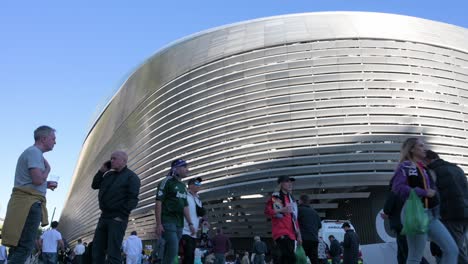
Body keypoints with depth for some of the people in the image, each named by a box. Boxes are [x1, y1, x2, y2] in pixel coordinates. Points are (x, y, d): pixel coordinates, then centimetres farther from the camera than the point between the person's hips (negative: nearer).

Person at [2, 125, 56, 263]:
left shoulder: (32, 152, 22)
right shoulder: (35, 152, -11)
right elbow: (38, 179, -22)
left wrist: (46, 185, 19)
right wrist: (47, 168, -4)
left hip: (26, 202, 11)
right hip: (29, 203, -11)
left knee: (18, 244, 10)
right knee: (25, 246, -13)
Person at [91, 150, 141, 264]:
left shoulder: (131, 177, -6)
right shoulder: (109, 174, 17)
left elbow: (133, 199, -13)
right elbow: (94, 186, 20)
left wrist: (121, 215, -19)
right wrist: (101, 171, 8)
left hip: (117, 219, -7)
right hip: (104, 216, 8)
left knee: (113, 252, -7)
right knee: (97, 249, 9)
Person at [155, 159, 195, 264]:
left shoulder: (183, 186, 18)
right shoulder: (167, 182, -5)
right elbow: (158, 203, -10)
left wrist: (190, 223, 10)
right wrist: (158, 224, -16)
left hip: (179, 223, 7)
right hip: (167, 221, -7)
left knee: (169, 251, 7)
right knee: (173, 249, -18)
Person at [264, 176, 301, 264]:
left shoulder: (292, 199, 23)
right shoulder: (275, 197, -1)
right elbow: (267, 211, -11)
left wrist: (298, 234, 20)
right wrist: (282, 210, -21)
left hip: (291, 234, 7)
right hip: (281, 233, -7)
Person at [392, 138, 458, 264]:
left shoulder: (424, 168, 18)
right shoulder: (405, 166, -6)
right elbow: (397, 187, -21)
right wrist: (424, 193, -19)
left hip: (430, 215, 8)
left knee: (452, 249, 5)